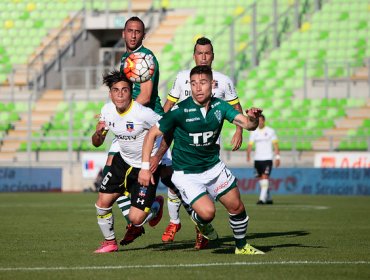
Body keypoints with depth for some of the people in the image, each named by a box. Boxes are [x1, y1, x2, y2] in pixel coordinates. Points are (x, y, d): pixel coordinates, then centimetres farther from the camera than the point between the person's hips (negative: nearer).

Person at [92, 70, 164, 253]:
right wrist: (98, 133, -20)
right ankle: (109, 242, 25)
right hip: (123, 161, 6)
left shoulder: (142, 113, -27)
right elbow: (97, 143, 4)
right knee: (102, 203, -2)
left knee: (136, 219, -11)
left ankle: (156, 206, 26)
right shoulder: (107, 110, -7)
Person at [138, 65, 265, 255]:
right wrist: (145, 167, -17)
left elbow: (248, 124, -12)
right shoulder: (180, 111, -20)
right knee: (207, 212, -20)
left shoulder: (220, 106, -7)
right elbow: (152, 134, -13)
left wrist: (253, 118, -37)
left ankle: (241, 246, 31)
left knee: (237, 207, 5)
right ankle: (197, 219, 19)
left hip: (213, 167, 5)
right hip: (186, 173, -4)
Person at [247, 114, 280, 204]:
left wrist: (277, 157, -5)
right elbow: (250, 145, 2)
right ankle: (269, 198, 22)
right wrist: (248, 155, -15)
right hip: (257, 159, 4)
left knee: (265, 177, -15)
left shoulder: (270, 131, 0)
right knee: (261, 179, 8)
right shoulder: (254, 132, 9)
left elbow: (275, 145, 1)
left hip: (267, 159, -4)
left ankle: (262, 199, -21)